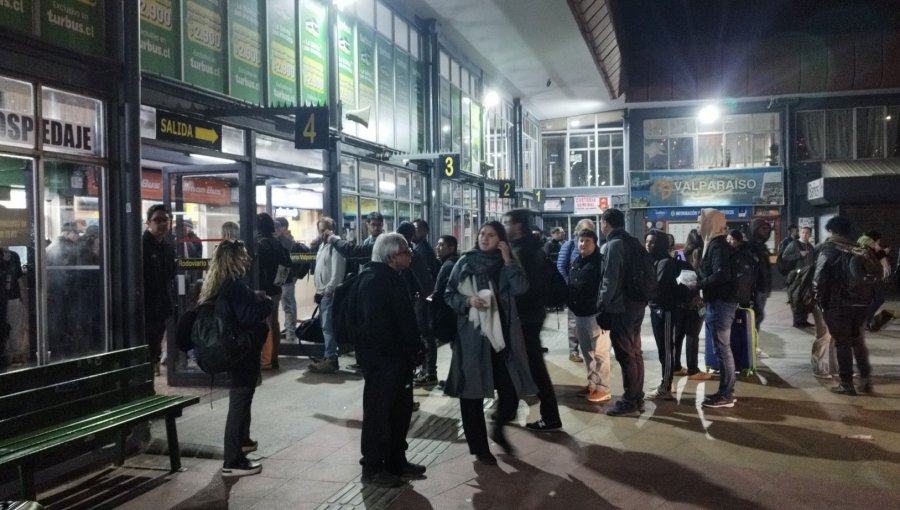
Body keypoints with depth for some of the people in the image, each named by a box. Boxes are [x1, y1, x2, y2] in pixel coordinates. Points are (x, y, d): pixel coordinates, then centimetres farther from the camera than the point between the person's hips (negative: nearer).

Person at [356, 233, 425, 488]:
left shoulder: (392, 277, 14)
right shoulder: (375, 279, -17)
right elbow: (375, 323, -24)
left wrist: (408, 350, 12)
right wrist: (392, 351, -21)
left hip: (396, 356, 10)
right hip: (381, 357, -10)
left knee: (400, 409, 16)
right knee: (378, 412, 1)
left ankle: (396, 461, 29)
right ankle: (372, 467, 13)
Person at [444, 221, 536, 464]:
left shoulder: (508, 264, 6)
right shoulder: (465, 262, 1)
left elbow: (521, 288, -11)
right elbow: (449, 294, 3)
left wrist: (508, 260, -12)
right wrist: (467, 301, -15)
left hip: (502, 335, 2)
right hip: (472, 334, -1)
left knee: (510, 389, 0)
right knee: (473, 391, 2)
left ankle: (498, 430, 29)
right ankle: (479, 447, 18)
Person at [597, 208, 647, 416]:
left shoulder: (614, 245, -13)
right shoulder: (633, 242, 13)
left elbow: (610, 280, -18)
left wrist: (602, 306, -11)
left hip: (620, 308, -9)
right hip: (636, 304, 9)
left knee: (625, 356, -4)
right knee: (635, 353, 14)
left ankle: (629, 402, 1)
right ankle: (637, 398, 22)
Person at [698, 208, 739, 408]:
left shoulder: (718, 245, -15)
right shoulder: (714, 244, 16)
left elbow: (721, 275, -25)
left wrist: (698, 284, -17)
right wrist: (701, 284, 3)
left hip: (721, 303, -10)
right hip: (718, 302, 10)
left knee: (721, 349, -6)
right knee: (723, 348, 14)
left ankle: (725, 395, -1)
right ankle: (727, 391, 21)